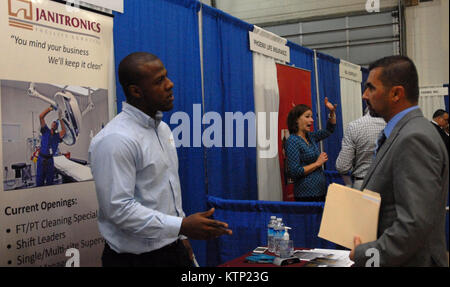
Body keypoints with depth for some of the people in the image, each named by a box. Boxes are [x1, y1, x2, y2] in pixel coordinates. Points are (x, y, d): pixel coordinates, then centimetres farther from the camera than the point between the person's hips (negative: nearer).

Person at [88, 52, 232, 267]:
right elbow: (118, 208, -24)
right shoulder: (114, 140, -20)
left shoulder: (162, 128, 8)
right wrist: (182, 226, -26)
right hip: (136, 257, -7)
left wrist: (181, 237, 15)